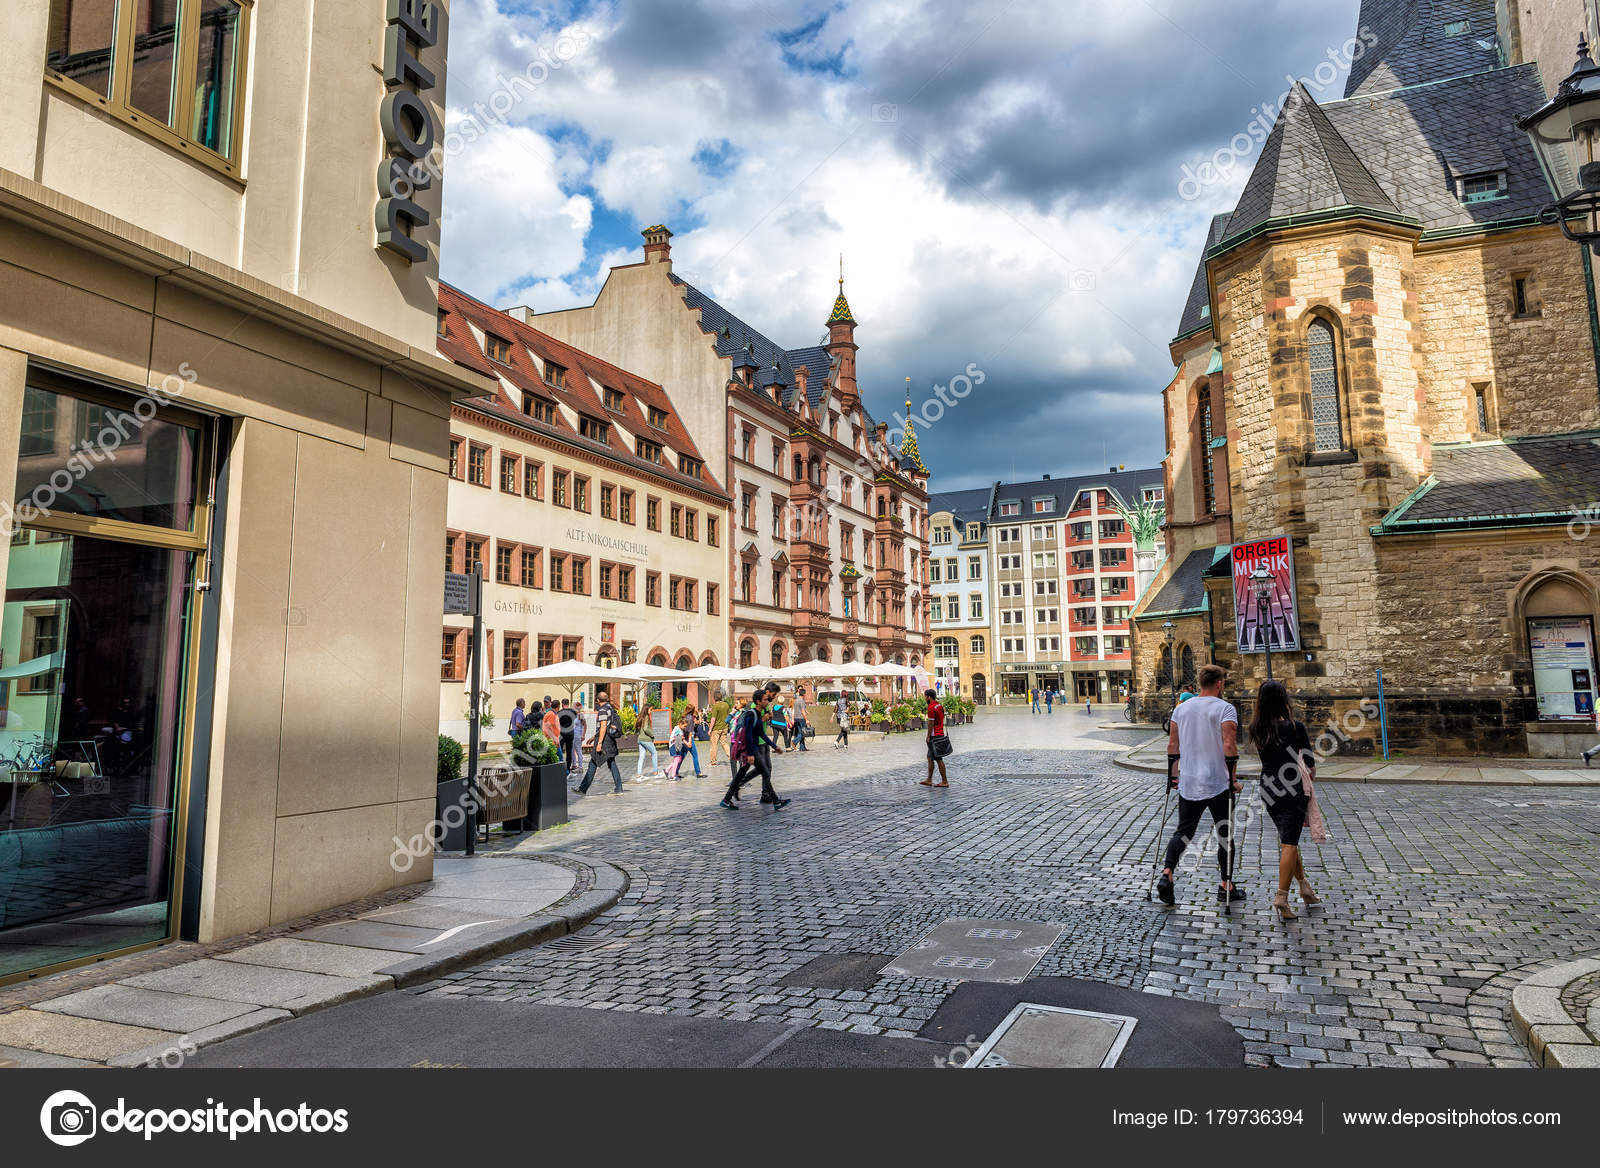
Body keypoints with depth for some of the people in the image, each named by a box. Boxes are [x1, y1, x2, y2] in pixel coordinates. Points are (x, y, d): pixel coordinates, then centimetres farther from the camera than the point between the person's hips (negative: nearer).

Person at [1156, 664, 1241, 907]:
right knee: (1225, 835, 10)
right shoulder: (1225, 708, -8)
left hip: (1188, 784, 4)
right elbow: (1229, 746, -17)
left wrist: (1172, 775, 16)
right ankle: (1226, 888, 17)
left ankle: (1166, 875, -7)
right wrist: (1233, 778, -11)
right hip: (1218, 785, -4)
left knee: (1183, 832, 11)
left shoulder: (1181, 708, 8)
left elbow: (1172, 745, 9)